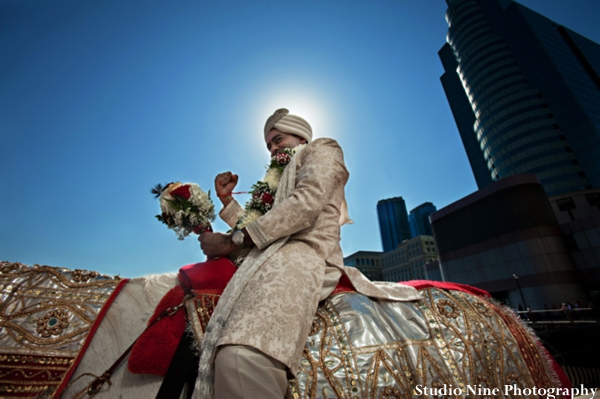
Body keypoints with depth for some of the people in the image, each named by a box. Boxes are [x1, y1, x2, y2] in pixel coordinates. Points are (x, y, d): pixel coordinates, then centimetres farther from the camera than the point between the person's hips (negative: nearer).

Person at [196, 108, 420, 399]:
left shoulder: (322, 149, 15)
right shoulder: (283, 178, 36)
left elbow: (307, 202, -9)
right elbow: (256, 228, 30)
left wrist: (233, 241, -11)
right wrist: (226, 199, 23)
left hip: (304, 256, -9)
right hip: (276, 257, 10)